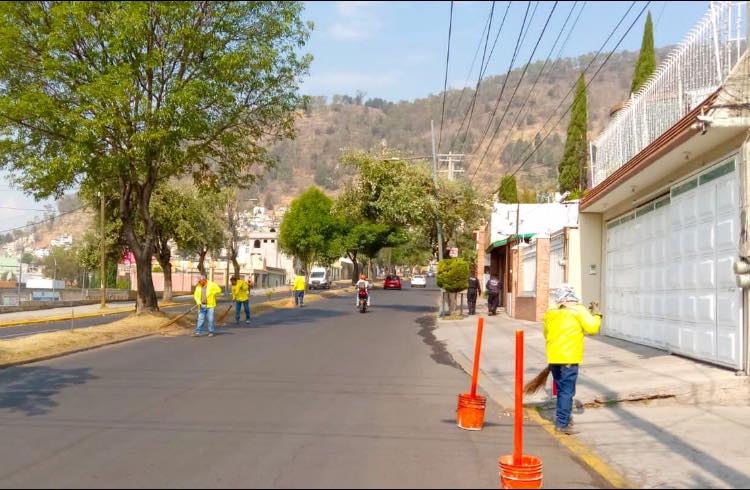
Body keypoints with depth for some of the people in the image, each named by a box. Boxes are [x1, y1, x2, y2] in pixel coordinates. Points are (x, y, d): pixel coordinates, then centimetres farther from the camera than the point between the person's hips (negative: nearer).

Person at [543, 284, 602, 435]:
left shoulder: (550, 312, 12)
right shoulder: (578, 310, -5)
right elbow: (592, 328, -11)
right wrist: (596, 314, 6)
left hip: (553, 358, 6)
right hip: (569, 358, -6)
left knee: (562, 389, 19)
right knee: (567, 391, -2)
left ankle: (564, 418, 29)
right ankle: (562, 424, -3)